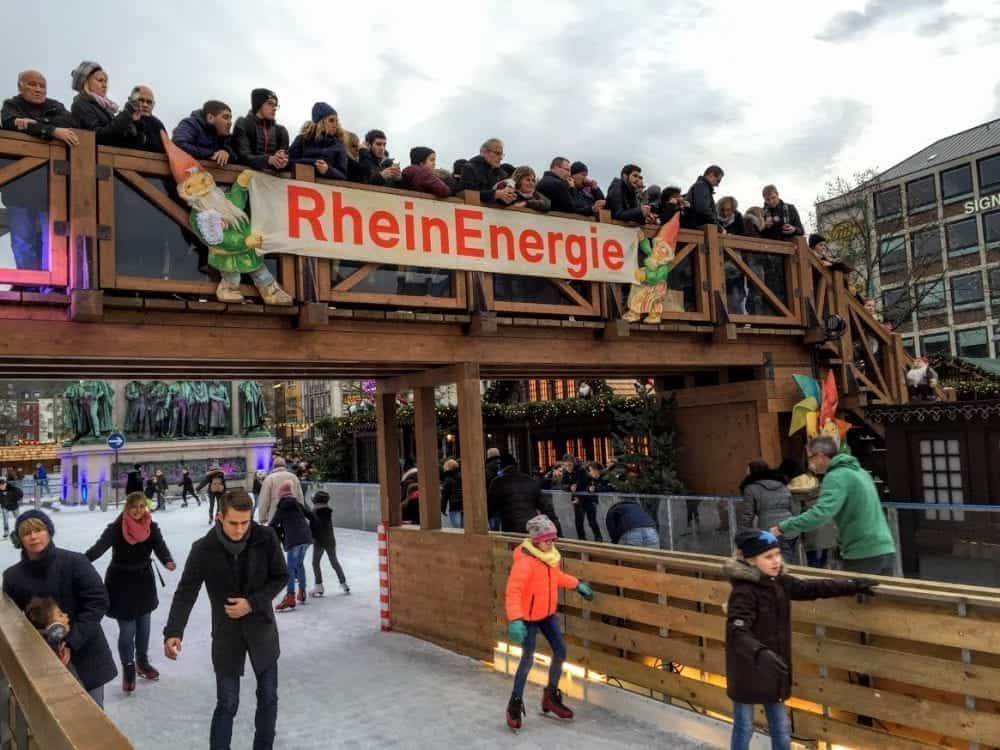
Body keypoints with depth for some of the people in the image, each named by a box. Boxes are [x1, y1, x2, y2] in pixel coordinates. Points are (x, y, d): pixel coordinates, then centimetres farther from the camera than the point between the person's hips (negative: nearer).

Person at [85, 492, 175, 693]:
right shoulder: (116, 528, -18)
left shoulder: (151, 528, -9)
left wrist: (168, 561, -43)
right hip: (121, 582, -3)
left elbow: (160, 546, -21)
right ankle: (128, 668, 20)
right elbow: (99, 547, -30)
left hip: (144, 581, 4)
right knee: (127, 629, -2)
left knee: (143, 626, 17)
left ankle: (142, 662, 38)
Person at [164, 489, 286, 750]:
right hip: (226, 634, -2)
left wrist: (253, 603, -18)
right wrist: (173, 632, -29)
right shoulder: (203, 549, -16)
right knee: (227, 704, 3)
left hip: (262, 629, 2)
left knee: (268, 697, 13)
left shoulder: (266, 538, -14)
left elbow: (280, 577, -4)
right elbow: (185, 593, -15)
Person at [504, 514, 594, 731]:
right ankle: (515, 704, 18)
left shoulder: (550, 555, -2)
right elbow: (513, 592, -32)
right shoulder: (525, 561, -27)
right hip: (528, 616, -7)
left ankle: (551, 696, 28)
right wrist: (515, 620, -42)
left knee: (560, 652, 8)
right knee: (528, 660, -2)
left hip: (548, 613, 7)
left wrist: (577, 585, 25)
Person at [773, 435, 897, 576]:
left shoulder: (836, 477, -13)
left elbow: (821, 513, -27)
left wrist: (782, 528, -25)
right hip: (886, 551, 8)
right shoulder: (859, 471, 16)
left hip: (863, 556, -8)